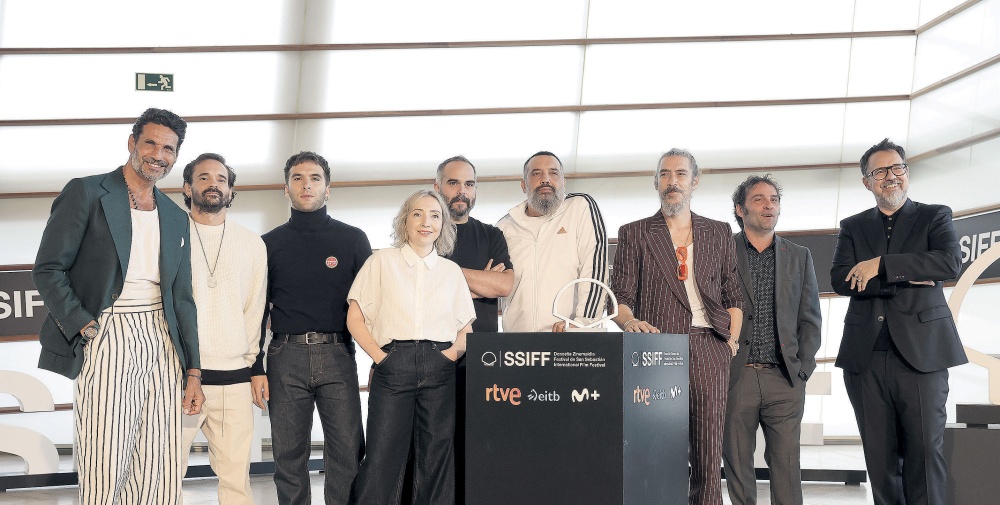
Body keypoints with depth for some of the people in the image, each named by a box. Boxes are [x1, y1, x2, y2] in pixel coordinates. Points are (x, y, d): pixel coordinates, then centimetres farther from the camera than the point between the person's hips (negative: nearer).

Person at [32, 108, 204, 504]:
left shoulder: (176, 218, 17)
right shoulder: (86, 193, 2)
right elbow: (48, 270, -2)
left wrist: (193, 371, 11)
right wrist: (84, 327, -13)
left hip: (161, 341, 5)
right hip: (107, 338, -4)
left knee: (161, 473, 4)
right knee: (105, 472, -4)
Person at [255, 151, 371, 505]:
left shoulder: (352, 239, 9)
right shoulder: (270, 244, 12)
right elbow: (257, 310, 12)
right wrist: (255, 369, 5)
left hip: (337, 356, -1)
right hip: (286, 358, 1)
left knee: (348, 453, -3)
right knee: (289, 456, 5)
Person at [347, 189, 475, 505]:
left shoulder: (452, 271, 15)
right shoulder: (382, 261, 9)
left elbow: (466, 329, 16)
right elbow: (355, 318, 5)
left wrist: (452, 354, -3)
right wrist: (379, 357, -5)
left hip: (440, 371, 2)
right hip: (393, 368, -2)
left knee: (436, 459, 4)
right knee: (383, 458, -5)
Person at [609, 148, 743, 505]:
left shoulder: (720, 233, 18)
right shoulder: (634, 234, 12)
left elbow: (734, 297, 18)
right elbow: (619, 297, 4)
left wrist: (731, 342, 5)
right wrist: (630, 321, -16)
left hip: (708, 347, 2)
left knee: (709, 453, -2)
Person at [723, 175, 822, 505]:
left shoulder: (799, 257, 13)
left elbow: (810, 319, 12)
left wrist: (802, 370, 2)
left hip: (784, 380, 2)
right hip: (734, 377, -2)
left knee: (786, 464, 2)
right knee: (737, 464, 4)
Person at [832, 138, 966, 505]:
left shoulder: (935, 216, 10)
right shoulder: (853, 227, 14)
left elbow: (950, 261, -11)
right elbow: (840, 280, -1)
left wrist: (881, 265, -14)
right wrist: (905, 279, -10)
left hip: (921, 352, -2)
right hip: (866, 356, 2)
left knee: (925, 452, -2)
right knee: (879, 457, 7)